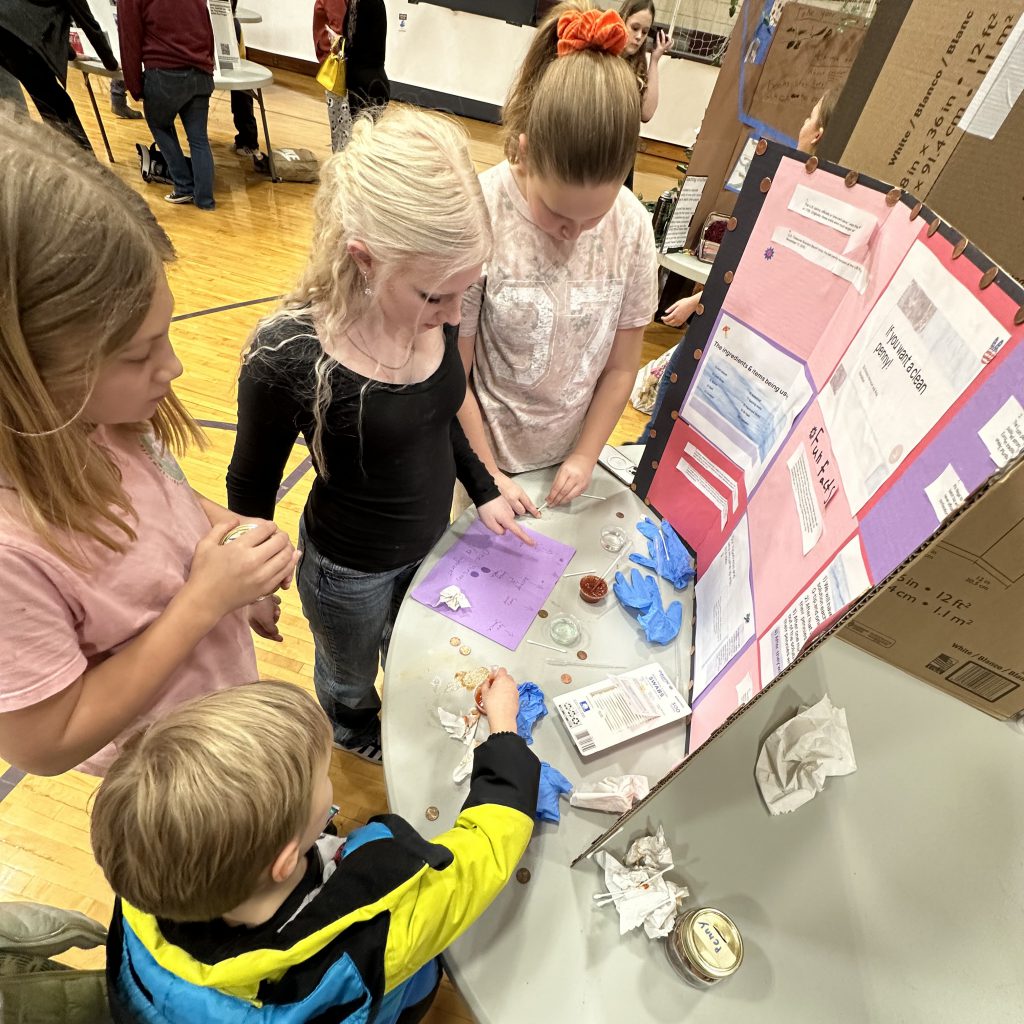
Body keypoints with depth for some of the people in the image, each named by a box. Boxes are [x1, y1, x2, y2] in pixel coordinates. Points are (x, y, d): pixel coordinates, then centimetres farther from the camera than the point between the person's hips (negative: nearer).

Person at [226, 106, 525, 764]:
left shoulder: (433, 315, -18)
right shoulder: (288, 356, -33)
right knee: (350, 676, 30)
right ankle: (355, 733, 66)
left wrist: (483, 489, -3)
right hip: (350, 571, -4)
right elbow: (251, 487, -16)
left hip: (434, 537, 4)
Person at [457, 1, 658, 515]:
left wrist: (584, 457, -4)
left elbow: (620, 368, -3)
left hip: (566, 459, 3)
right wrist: (487, 473, -10)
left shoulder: (633, 226, -12)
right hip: (480, 453, -2)